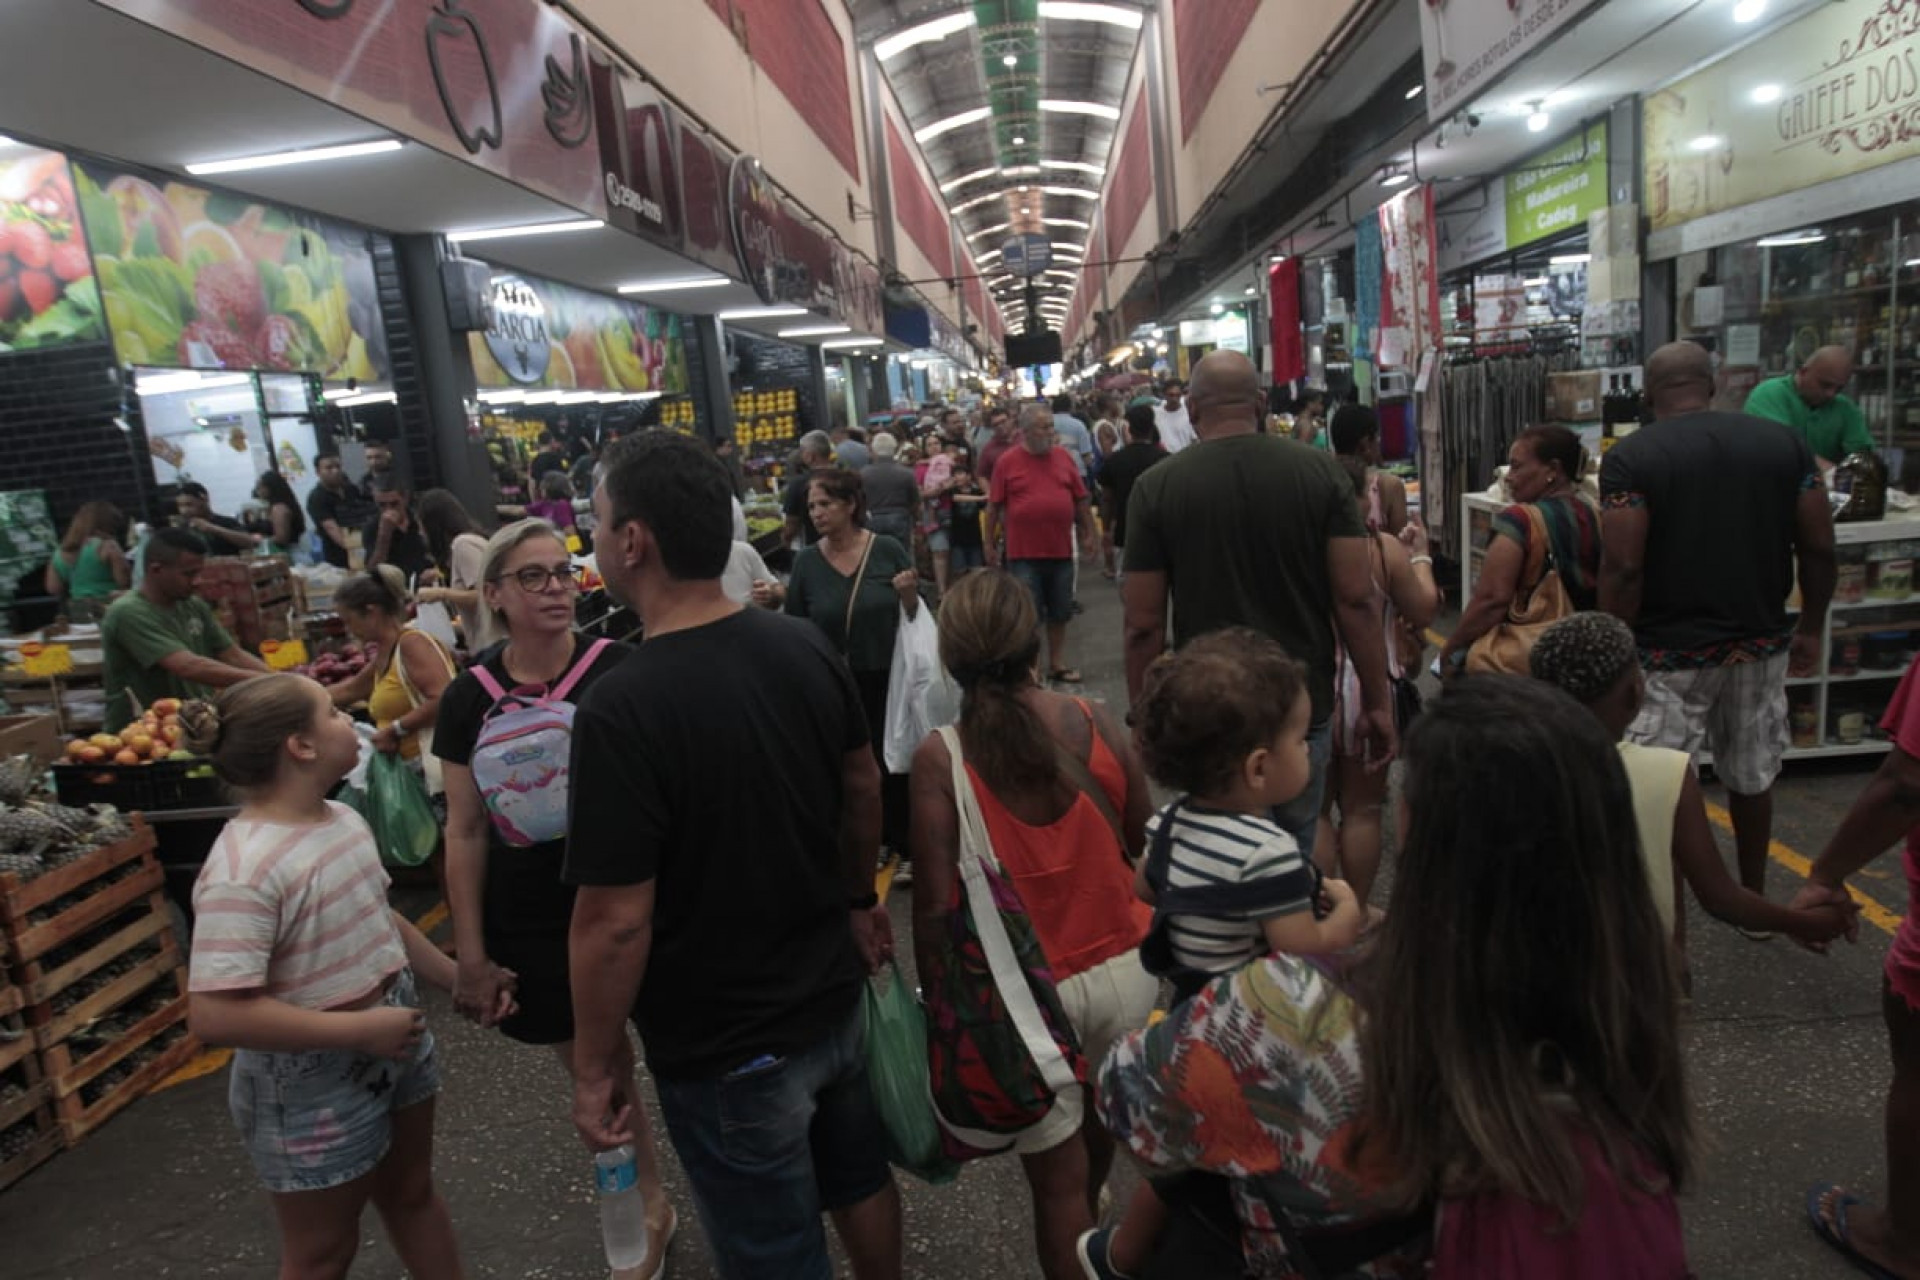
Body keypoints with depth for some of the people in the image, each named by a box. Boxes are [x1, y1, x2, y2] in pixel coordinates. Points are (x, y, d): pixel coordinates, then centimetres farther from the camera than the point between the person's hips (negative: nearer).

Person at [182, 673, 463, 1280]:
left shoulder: (343, 819, -2)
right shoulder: (244, 869, -28)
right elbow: (215, 1016, -32)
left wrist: (460, 979, 10)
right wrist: (360, 1030, -26)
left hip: (395, 1042, 8)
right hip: (312, 1083, -7)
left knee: (412, 1192, 26)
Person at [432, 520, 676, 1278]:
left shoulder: (622, 671, -12)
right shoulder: (469, 698, -3)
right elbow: (465, 831, 1)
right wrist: (472, 955, 1)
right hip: (532, 925, 3)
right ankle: (650, 1209, 42)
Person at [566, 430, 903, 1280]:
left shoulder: (622, 708, -28)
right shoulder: (805, 649, -8)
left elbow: (615, 921, -24)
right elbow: (863, 788, 5)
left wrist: (596, 1067, -10)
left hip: (726, 1048, -6)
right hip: (834, 994, 6)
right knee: (858, 1180, 29)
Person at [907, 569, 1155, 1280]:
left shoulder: (940, 758, -19)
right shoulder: (1098, 727, -11)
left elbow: (937, 906, -17)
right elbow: (1146, 851, 0)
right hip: (1122, 970, 4)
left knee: (1058, 1182, 16)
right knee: (1098, 1139, 29)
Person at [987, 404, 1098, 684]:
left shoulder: (1064, 457, 6)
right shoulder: (1007, 463, -4)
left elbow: (1081, 500, 10)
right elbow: (994, 506, -1)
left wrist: (1088, 534, 9)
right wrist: (990, 543, 0)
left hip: (1061, 551, 4)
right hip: (1024, 553, -4)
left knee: (1059, 613, 13)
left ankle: (1057, 664, 26)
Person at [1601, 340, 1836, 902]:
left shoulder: (1631, 456, -11)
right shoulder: (1785, 442, 2)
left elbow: (1623, 568, -17)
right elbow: (1819, 547, 2)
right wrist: (1811, 628, 14)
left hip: (1671, 650, -5)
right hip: (1759, 641, 5)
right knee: (1752, 777, 20)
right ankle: (1754, 901, 37)